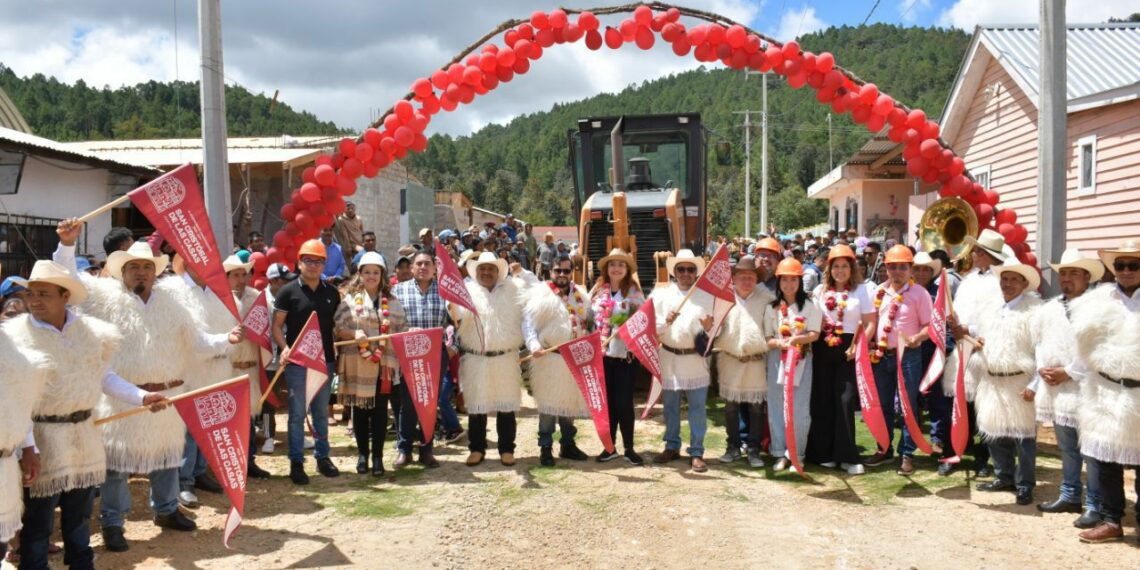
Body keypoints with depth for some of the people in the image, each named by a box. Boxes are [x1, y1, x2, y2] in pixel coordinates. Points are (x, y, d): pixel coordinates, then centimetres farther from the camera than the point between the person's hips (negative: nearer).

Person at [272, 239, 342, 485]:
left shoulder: (332, 292, 8)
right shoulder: (288, 291, -3)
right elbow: (276, 325, -2)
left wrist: (339, 353, 5)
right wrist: (285, 347, -19)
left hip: (324, 360, 4)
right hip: (297, 362, -3)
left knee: (321, 412, 13)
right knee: (297, 413, 2)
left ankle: (322, 456, 24)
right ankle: (296, 462, 9)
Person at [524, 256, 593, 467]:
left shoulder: (580, 295, 12)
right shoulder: (540, 293, -6)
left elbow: (589, 321, 20)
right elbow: (528, 323, -13)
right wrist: (534, 345, -26)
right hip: (550, 357, -5)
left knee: (570, 402, 14)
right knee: (549, 403, -2)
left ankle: (568, 444, 25)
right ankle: (546, 448, 5)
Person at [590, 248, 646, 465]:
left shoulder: (634, 292, -2)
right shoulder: (597, 291, 7)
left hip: (625, 353, -3)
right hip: (602, 353, 3)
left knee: (624, 401, 0)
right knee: (607, 401, 9)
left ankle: (629, 448, 12)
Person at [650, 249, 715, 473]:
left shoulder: (706, 295, 3)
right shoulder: (661, 294, 3)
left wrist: (709, 328, -20)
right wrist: (666, 321, -20)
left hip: (696, 358, -1)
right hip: (669, 358, 1)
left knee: (697, 408, 1)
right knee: (670, 406, 12)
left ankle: (696, 452, 9)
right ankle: (672, 447, 25)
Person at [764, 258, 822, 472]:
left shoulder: (809, 306, 0)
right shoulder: (772, 308, 6)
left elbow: (815, 334, -6)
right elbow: (767, 338, 3)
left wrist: (799, 339, -25)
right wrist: (780, 343, -18)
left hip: (802, 359, -2)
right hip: (777, 359, 2)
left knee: (799, 409, -2)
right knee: (777, 408, 3)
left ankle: (796, 454, 9)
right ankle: (781, 454, 12)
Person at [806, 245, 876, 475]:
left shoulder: (861, 290, 3)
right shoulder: (819, 291, 9)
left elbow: (870, 323, -1)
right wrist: (813, 343, -2)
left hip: (848, 350, -2)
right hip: (823, 350, 2)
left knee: (845, 401, -7)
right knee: (822, 400, 4)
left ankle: (847, 456, 0)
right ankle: (824, 452, 15)